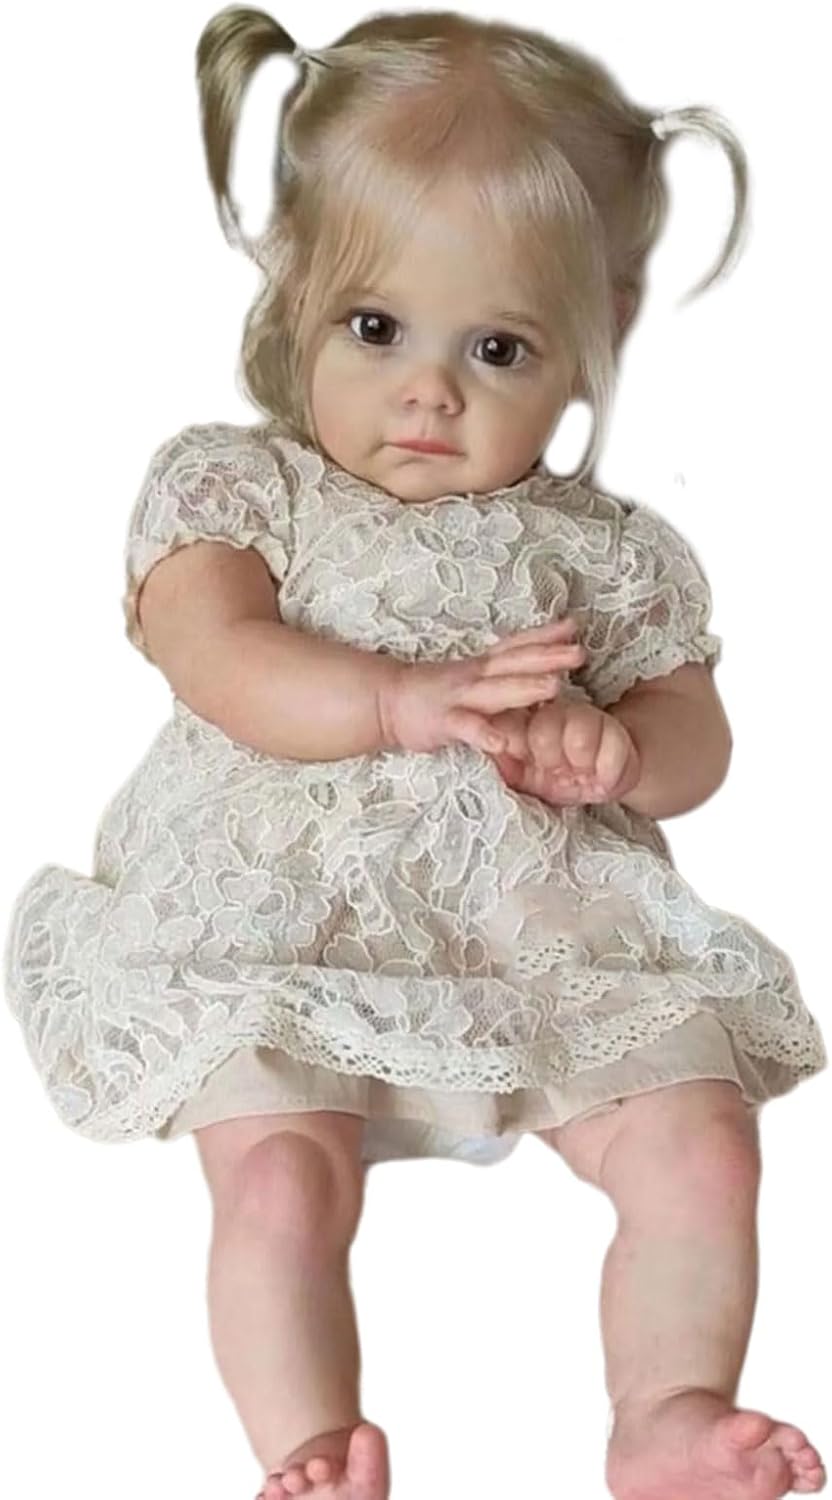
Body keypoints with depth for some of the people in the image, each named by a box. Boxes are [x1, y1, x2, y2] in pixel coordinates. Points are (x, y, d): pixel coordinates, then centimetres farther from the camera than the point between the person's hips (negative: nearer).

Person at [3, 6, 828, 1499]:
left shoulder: (604, 551, 10)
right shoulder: (230, 486, 3)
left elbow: (696, 738, 10)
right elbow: (224, 659, -13)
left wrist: (614, 746, -15)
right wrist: (417, 702, -27)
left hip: (551, 940, 3)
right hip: (283, 945, -3)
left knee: (702, 1142, -13)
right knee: (280, 1177, -25)